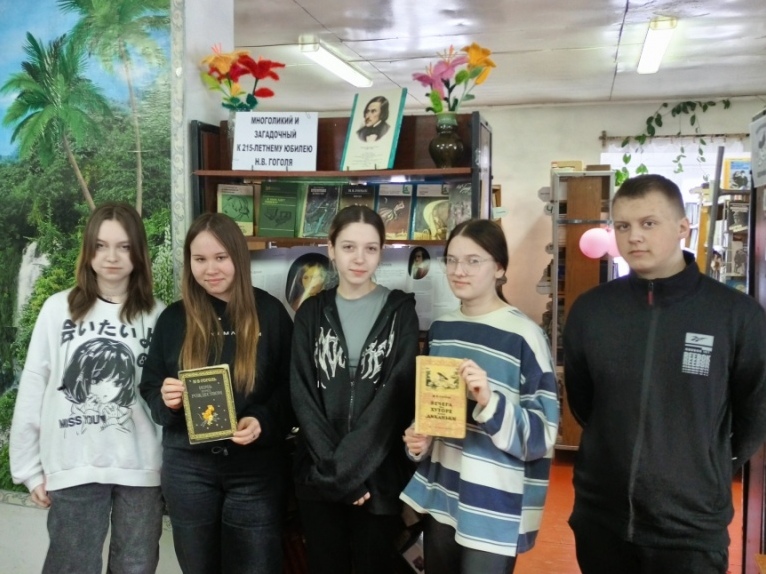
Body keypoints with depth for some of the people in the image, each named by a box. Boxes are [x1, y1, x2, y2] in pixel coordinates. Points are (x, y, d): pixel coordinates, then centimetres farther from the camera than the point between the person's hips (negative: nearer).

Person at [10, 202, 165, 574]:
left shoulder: (158, 315, -1)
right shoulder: (59, 309, -4)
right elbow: (33, 391, 0)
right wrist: (29, 467, 2)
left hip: (140, 468, 1)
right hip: (74, 468, -1)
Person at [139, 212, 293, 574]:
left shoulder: (270, 313, -4)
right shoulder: (173, 318, 0)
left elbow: (290, 385, -1)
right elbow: (149, 389, 5)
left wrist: (264, 421, -18)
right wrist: (166, 400, -17)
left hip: (256, 468, -1)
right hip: (188, 467, 2)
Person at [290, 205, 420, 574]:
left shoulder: (400, 311, -1)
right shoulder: (312, 313, 4)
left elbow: (397, 395, -9)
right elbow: (302, 396, -2)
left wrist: (348, 467, -16)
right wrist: (333, 468, -14)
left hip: (378, 474, -1)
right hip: (318, 475, 2)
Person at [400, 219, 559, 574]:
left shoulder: (523, 335, -12)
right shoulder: (440, 329, 7)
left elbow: (543, 432, -13)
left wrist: (490, 402, -28)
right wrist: (418, 440, 0)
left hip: (494, 507, -5)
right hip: (440, 495, 6)